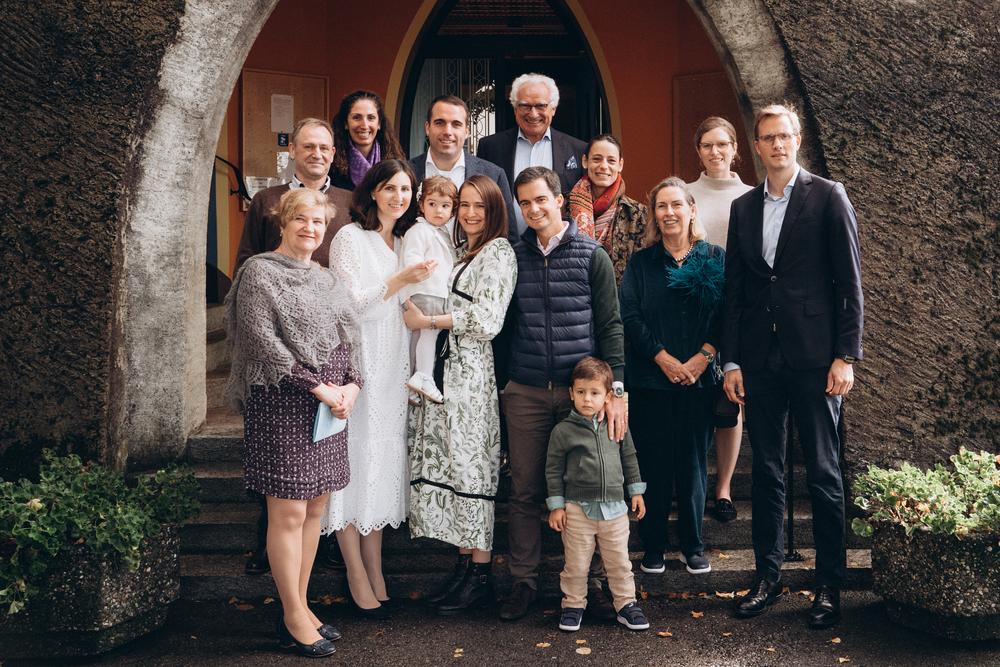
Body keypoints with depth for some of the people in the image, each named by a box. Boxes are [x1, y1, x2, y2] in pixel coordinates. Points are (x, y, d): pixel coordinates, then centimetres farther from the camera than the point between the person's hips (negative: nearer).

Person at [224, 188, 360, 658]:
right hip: (283, 404, -7)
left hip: (330, 404, 7)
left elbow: (344, 341, 17)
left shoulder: (324, 278, 17)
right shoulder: (259, 272, -4)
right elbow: (264, 342, -13)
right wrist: (317, 386, -15)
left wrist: (352, 385, -1)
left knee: (315, 508, 10)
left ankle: (301, 605, 22)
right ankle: (293, 618, 8)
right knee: (289, 513, -3)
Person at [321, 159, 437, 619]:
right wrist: (400, 280, -22)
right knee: (355, 463, -3)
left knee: (383, 464, 9)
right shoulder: (350, 238, -6)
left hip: (393, 369, 6)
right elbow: (352, 304, -12)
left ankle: (375, 572, 18)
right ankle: (358, 577, 8)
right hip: (358, 367, -6)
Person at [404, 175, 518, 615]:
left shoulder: (499, 254, -5)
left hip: (472, 373, -8)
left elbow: (487, 319, -14)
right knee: (449, 463, 6)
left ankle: (480, 575, 5)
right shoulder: (460, 252, 20)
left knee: (471, 465, -4)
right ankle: (464, 563, 15)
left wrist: (428, 321, -9)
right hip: (445, 372, 8)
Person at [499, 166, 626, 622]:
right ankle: (524, 581, 17)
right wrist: (500, 383, 7)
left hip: (581, 390, -2)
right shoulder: (513, 256, 8)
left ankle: (587, 580, 19)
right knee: (525, 490, 5)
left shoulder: (591, 256, 1)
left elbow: (610, 326, -2)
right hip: (525, 394, 2)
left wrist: (615, 391, -9)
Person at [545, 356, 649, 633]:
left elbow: (629, 458, 14)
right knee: (576, 563, 7)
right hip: (578, 508, -2)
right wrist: (556, 506, -3)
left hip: (614, 506, 3)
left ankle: (626, 605, 26)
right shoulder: (563, 431, -7)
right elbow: (553, 469, -1)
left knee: (619, 561, 11)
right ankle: (573, 605, 25)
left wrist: (636, 491, 14)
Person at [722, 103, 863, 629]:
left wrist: (845, 357, -8)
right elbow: (733, 288, 12)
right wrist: (731, 361, 7)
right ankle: (768, 576, 21)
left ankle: (829, 584, 15)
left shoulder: (828, 197, 0)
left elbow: (850, 282, -3)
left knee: (824, 473, 3)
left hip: (813, 358, -4)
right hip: (760, 361, 4)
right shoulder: (743, 207, 12)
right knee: (766, 473, 10)